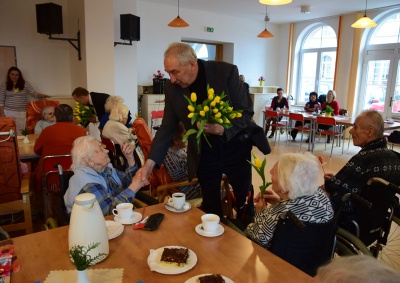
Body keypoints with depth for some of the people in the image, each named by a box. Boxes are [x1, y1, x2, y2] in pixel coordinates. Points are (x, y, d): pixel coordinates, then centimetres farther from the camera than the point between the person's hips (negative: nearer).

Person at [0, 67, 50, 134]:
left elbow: (34, 94, -3)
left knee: (19, 132, 1)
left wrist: (43, 95, -23)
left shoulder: (25, 84, 3)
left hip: (21, 113, 0)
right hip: (8, 112, 0)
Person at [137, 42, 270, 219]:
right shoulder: (172, 88, -9)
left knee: (245, 201, 14)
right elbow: (167, 127, -4)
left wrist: (222, 129, -32)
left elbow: (246, 111, -14)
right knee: (211, 207, 9)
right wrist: (151, 161, -14)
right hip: (203, 154, 2)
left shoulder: (226, 72, -18)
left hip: (236, 147, -1)